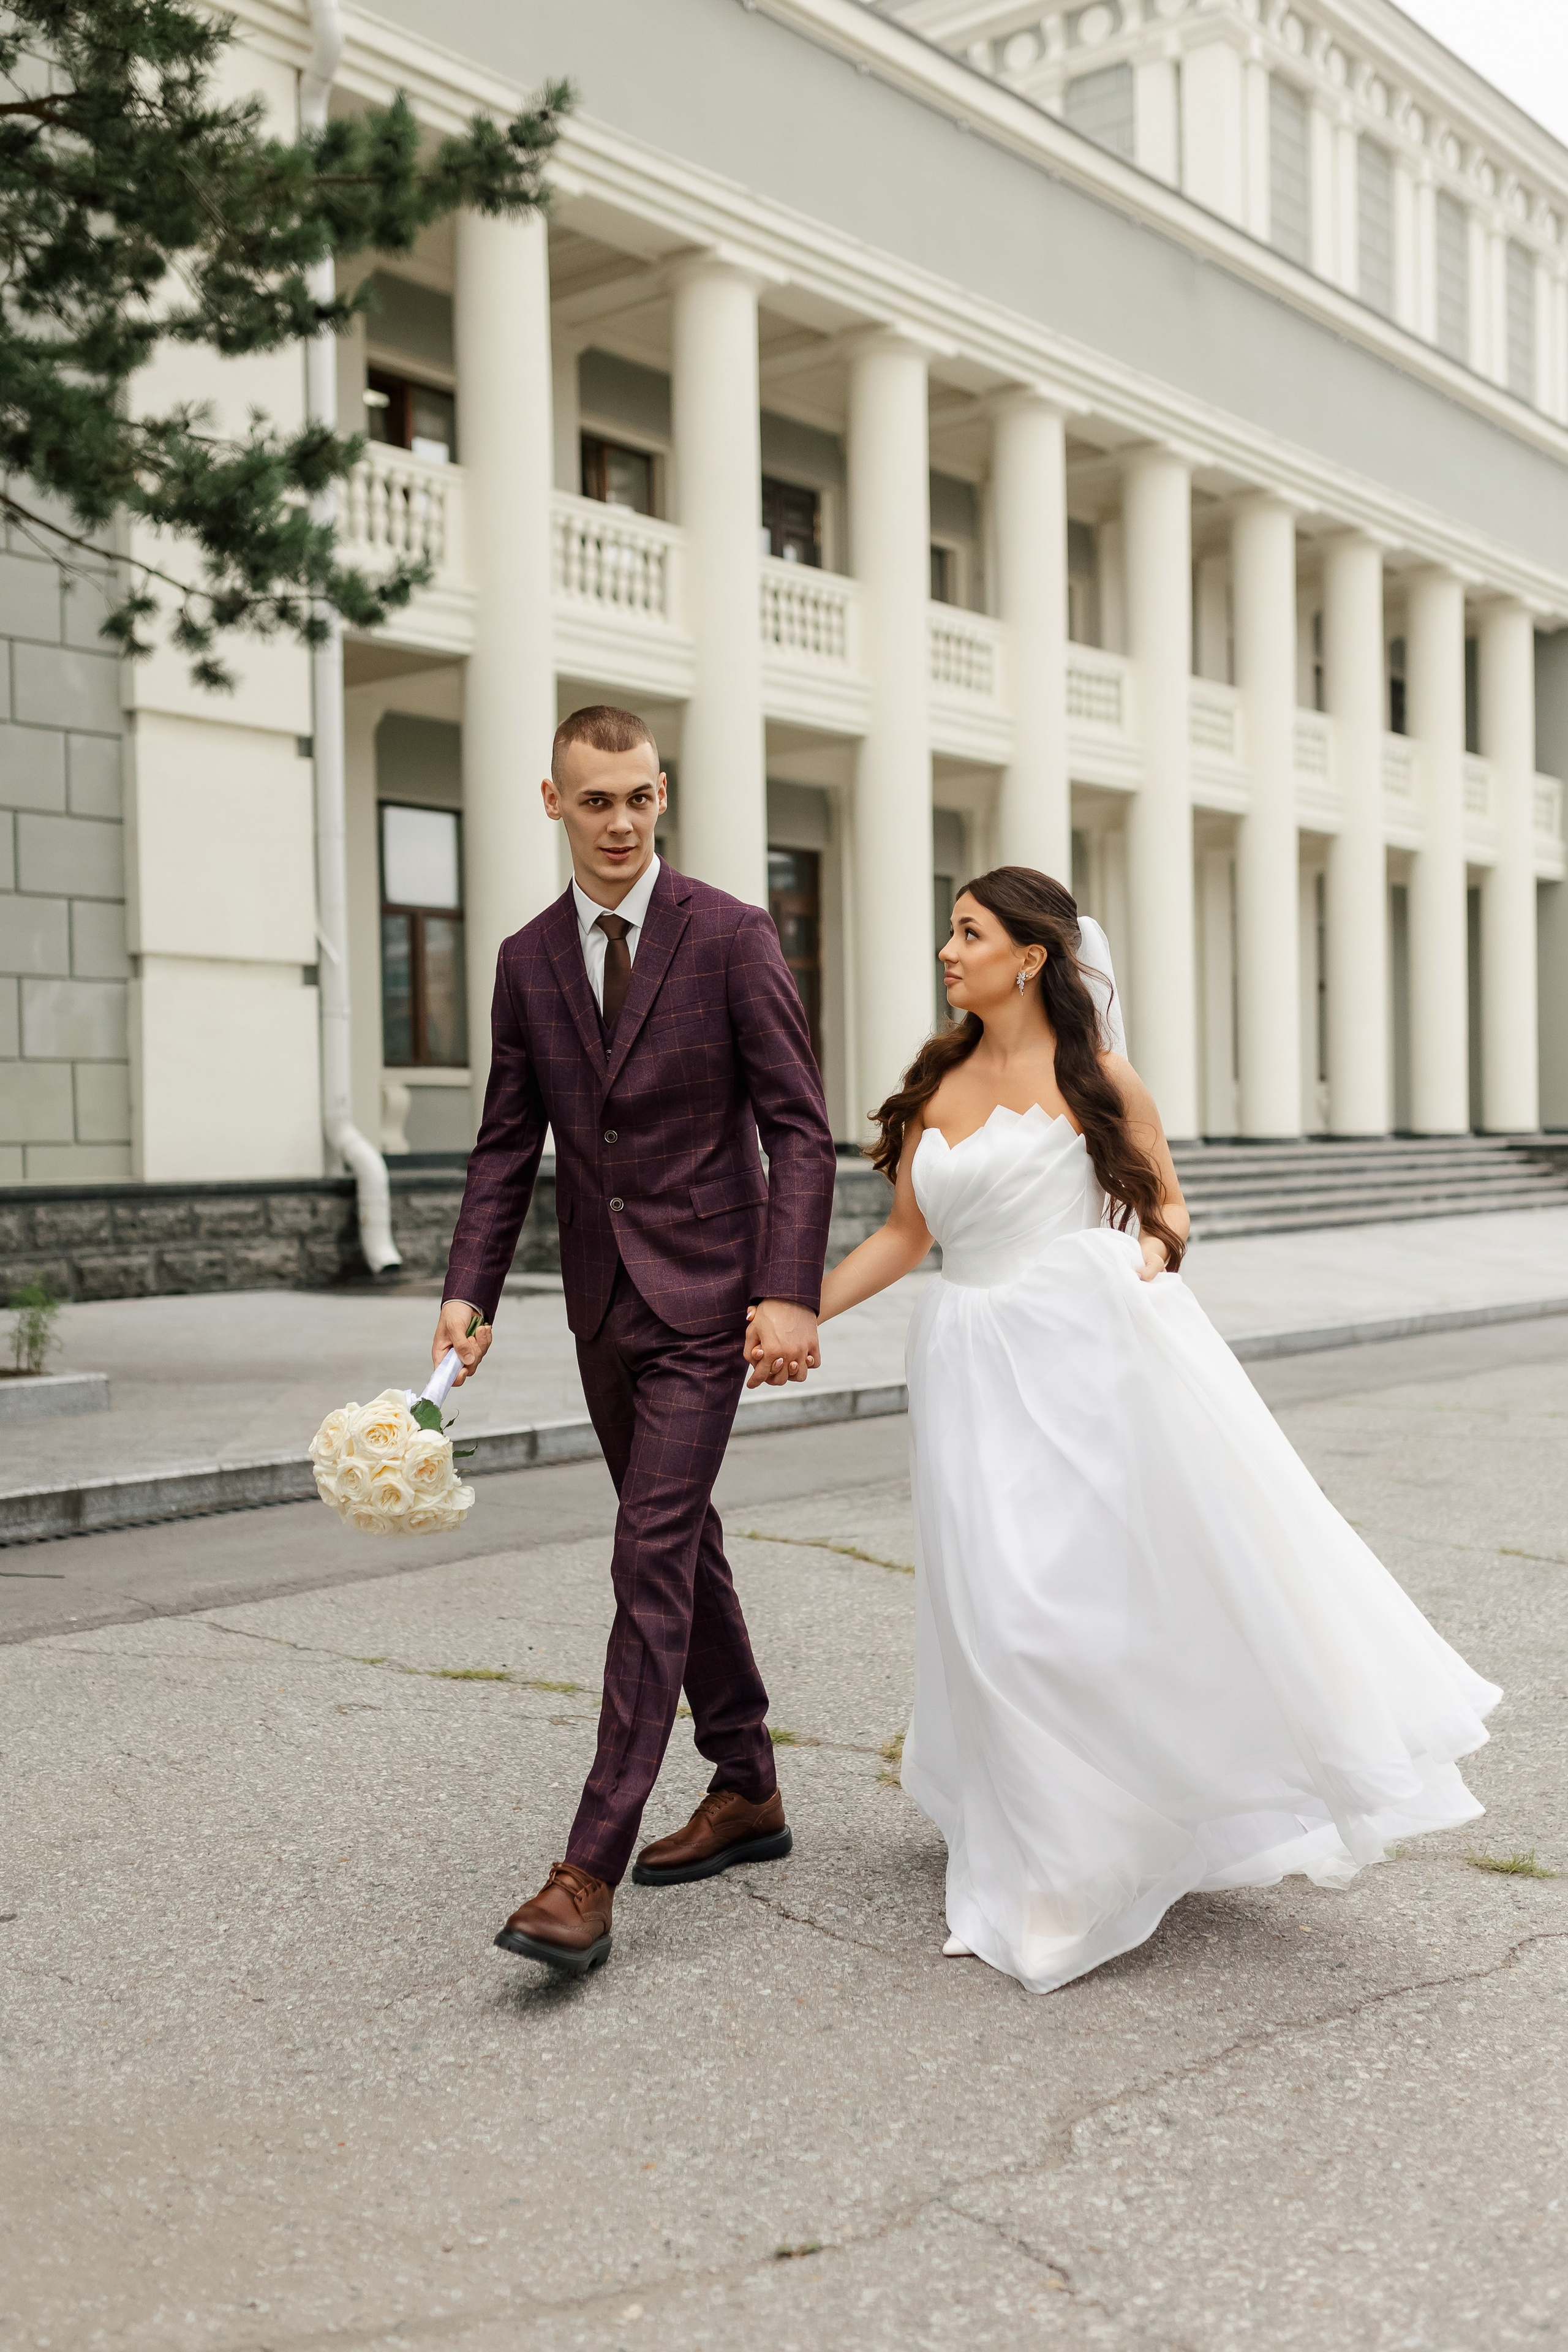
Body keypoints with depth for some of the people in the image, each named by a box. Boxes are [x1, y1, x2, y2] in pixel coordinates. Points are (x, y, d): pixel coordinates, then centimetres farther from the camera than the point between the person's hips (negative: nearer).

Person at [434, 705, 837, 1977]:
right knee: (683, 1544, 15)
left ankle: (589, 1873, -8)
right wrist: (468, 1292, -2)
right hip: (602, 1301, 6)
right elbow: (508, 1145, 10)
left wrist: (790, 1294, -19)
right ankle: (749, 1791, 31)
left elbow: (800, 1128, -10)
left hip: (703, 1296, -6)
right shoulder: (528, 960, 8)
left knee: (653, 1560, -10)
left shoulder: (732, 937, -7)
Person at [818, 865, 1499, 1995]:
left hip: (1091, 1354, -4)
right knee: (1004, 1611, 3)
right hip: (981, 1371, 4)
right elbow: (905, 1235, 15)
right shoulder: (937, 1085, 11)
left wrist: (1149, 1253, -14)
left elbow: (1167, 1199, 8)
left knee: (1153, 1571, -3)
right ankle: (1059, 1869, 22)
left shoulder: (1092, 1074, -1)